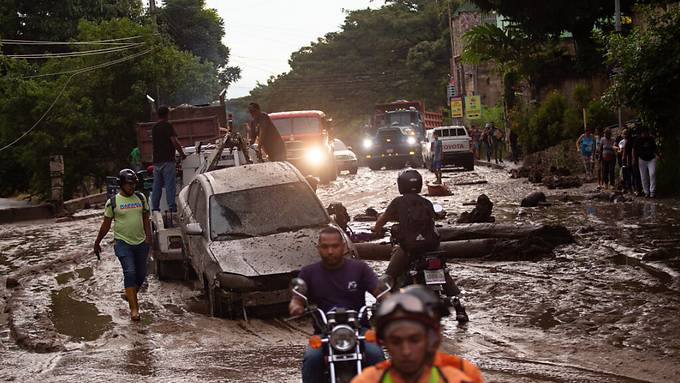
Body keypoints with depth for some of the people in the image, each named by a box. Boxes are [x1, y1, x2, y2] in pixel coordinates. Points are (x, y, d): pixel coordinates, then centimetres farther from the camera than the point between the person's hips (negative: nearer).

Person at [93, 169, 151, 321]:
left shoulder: (141, 198, 8)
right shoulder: (113, 202, -2)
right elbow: (106, 225, 7)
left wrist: (148, 237, 6)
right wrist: (97, 243, 12)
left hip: (141, 242, 4)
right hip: (122, 242, -4)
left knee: (141, 275, 9)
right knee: (130, 272, -18)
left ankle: (131, 295, 39)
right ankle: (134, 308, -20)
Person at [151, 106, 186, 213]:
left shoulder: (154, 128, 16)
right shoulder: (167, 126, -7)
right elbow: (175, 141, -13)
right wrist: (182, 153, -2)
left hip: (156, 160, 7)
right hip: (167, 160, -7)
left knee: (157, 185, 9)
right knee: (170, 184, -7)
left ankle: (155, 207, 9)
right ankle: (171, 206, -12)